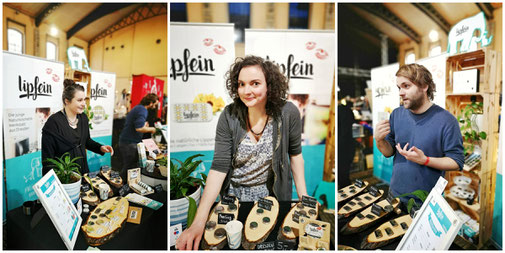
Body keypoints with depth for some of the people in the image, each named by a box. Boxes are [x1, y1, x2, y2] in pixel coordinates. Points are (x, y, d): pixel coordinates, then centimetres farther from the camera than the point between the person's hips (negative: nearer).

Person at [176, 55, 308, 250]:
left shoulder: (288, 113, -19)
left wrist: (303, 196, -6)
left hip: (273, 194, -1)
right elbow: (219, 167, -21)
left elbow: (295, 154, -4)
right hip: (234, 194, 1)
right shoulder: (229, 116, -19)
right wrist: (199, 221, -28)